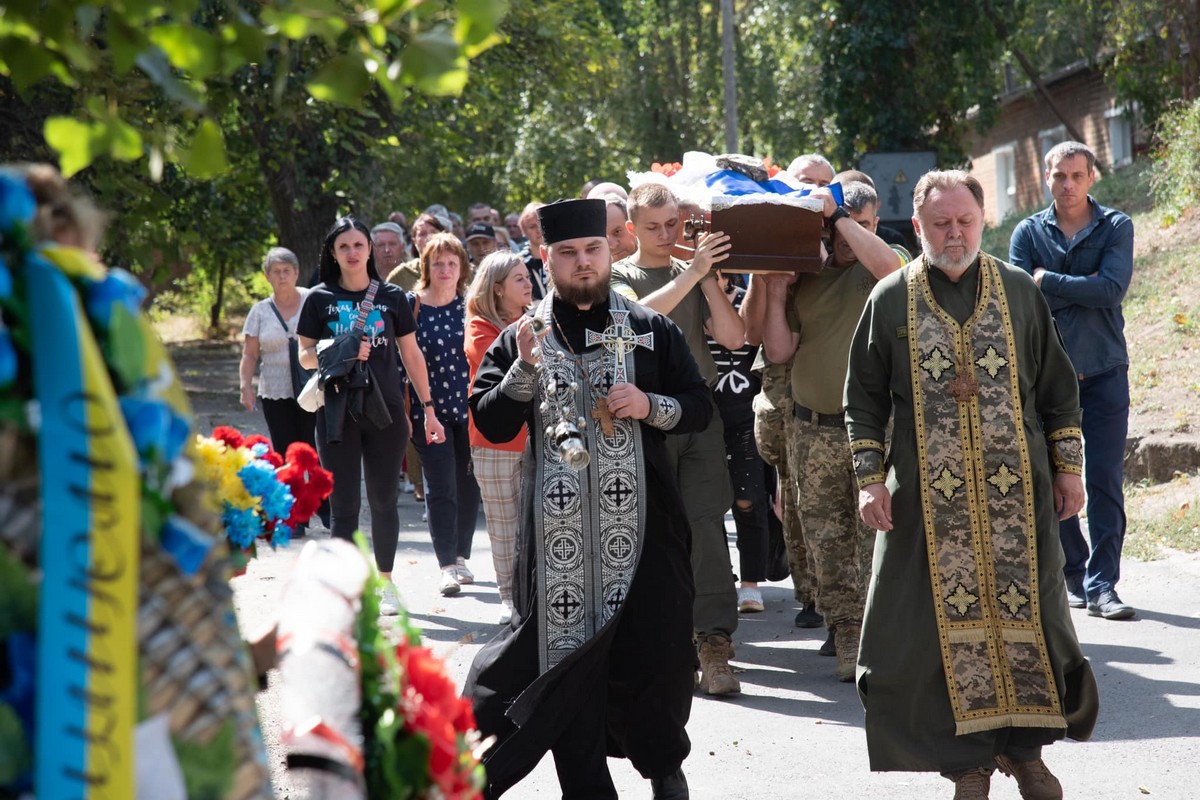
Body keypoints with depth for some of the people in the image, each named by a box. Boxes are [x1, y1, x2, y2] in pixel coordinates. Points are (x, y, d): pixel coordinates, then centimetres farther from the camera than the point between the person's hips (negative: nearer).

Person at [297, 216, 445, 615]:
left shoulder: (391, 297, 5)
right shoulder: (320, 299, 3)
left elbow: (411, 355, 9)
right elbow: (305, 356, 4)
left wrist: (428, 409, 6)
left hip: (385, 412, 1)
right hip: (338, 414, -1)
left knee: (384, 500, 8)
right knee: (344, 506, -1)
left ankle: (386, 581, 22)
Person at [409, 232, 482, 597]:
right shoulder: (413, 305, -2)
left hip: (469, 407, 3)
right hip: (429, 410, -3)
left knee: (468, 485, 8)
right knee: (441, 488, -7)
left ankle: (461, 556, 23)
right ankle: (447, 566, -5)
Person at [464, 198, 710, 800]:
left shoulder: (652, 330, 8)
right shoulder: (523, 336, 7)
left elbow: (699, 407, 9)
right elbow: (489, 423, 1)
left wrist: (651, 405, -10)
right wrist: (525, 368, -14)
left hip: (643, 523, 0)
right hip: (561, 530, 0)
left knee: (655, 649, 2)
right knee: (567, 651, -1)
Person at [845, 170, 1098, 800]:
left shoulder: (1018, 291, 6)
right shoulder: (891, 299, 4)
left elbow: (1058, 388, 12)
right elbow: (863, 400, 7)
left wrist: (1067, 468, 8)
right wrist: (870, 479, 0)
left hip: (1017, 490, 1)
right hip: (930, 497, -1)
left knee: (1025, 616, 2)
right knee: (950, 620, -1)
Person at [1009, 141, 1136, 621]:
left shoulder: (1115, 227, 2)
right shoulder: (1029, 233, 5)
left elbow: (1112, 290, -13)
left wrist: (1048, 281, -9)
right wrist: (1084, 289, -11)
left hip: (1103, 372, -1)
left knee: (1105, 482, -6)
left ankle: (1101, 586, -5)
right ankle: (1072, 577, 16)